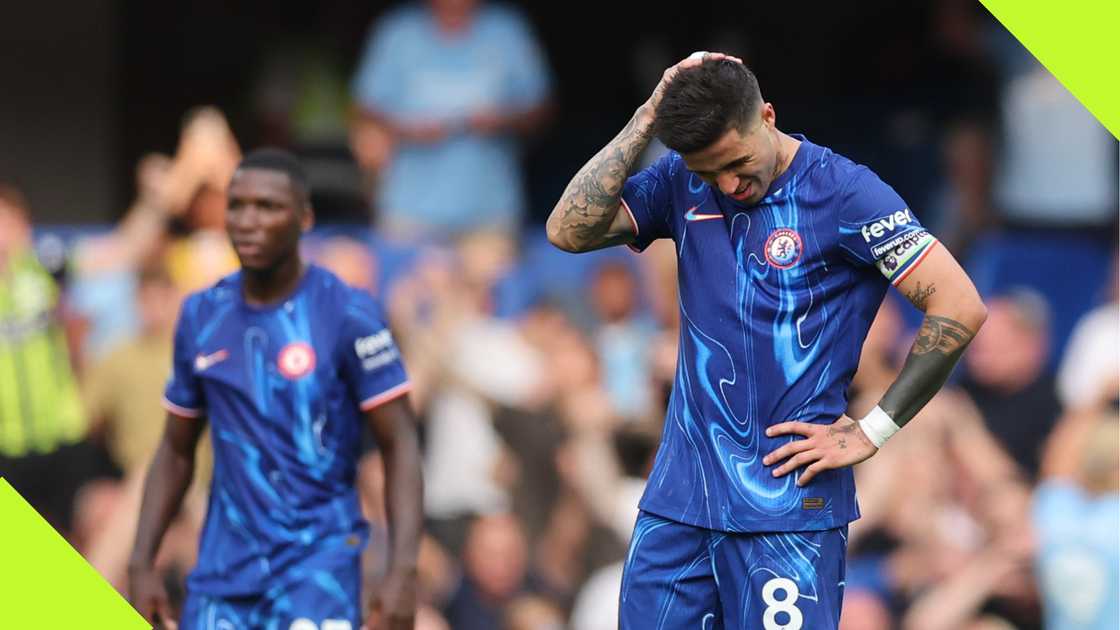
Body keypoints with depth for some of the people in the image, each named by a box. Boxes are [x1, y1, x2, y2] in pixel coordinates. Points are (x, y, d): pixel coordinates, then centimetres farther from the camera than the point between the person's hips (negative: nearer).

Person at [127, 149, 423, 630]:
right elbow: (176, 451, 17)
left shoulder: (346, 315, -6)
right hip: (224, 569, 5)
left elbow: (399, 446, -6)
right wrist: (141, 564, 8)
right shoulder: (202, 317, 8)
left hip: (319, 559, -5)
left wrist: (403, 571, -17)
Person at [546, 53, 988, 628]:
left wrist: (872, 431, -10)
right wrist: (647, 121, -8)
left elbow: (960, 308, -12)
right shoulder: (681, 183, 6)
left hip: (789, 505, -5)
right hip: (678, 495, 5)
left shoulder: (842, 191, -9)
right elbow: (570, 231, -6)